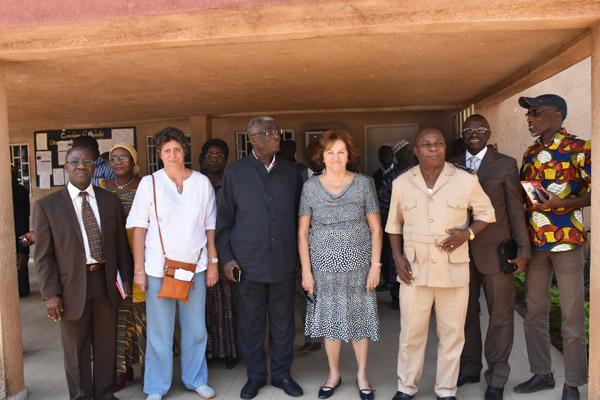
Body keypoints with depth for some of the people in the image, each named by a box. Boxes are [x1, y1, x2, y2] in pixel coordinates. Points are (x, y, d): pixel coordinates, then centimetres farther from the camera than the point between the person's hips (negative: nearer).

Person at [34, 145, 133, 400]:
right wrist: (50, 293, -9)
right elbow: (43, 255, -3)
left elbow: (121, 243, 8)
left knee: (106, 342, 14)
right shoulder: (47, 205, -1)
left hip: (106, 281, 3)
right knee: (76, 348, 11)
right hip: (72, 285, -2)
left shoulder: (110, 201, 6)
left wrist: (126, 277, 4)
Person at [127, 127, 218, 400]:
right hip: (159, 267, -1)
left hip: (195, 266, 2)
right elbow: (139, 227, -2)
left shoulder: (202, 182, 4)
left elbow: (210, 225, 7)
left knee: (196, 329, 11)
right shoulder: (149, 183, -1)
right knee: (159, 331, 8)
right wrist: (139, 269, -5)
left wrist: (213, 262, 5)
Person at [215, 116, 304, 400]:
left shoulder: (291, 171, 6)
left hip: (284, 260, 2)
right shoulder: (235, 172, 1)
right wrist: (226, 257, -2)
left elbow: (299, 215, 11)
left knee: (283, 320, 11)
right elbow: (224, 218, 4)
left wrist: (301, 253, 7)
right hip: (248, 261, -1)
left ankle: (282, 373, 30)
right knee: (251, 322, 9)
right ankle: (255, 375, 29)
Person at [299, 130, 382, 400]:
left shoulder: (362, 183, -1)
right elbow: (302, 233, 2)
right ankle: (334, 374, 31)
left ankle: (362, 375, 29)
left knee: (359, 318, 8)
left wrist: (375, 266, -5)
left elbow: (376, 228, 1)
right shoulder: (310, 187, 0)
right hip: (324, 265, 1)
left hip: (357, 264, 0)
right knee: (329, 320, 10)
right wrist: (306, 271, -3)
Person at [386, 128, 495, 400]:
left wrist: (468, 233, -8)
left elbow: (486, 212, 11)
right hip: (415, 270, 0)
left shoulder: (466, 181, 0)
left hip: (454, 270, 0)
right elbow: (394, 224, 13)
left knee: (452, 333, 10)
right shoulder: (401, 183, 4)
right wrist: (397, 257, 2)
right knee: (411, 332, 7)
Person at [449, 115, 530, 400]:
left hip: (494, 251, -2)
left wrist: (523, 249, -6)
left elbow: (516, 209, -1)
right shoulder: (451, 166, 8)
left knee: (500, 316, 6)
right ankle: (470, 368, 30)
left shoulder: (506, 165, 1)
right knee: (466, 313, 12)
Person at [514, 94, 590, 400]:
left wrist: (563, 203, -23)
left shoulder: (580, 148, -4)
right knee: (534, 312, 11)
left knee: (572, 315, 2)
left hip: (567, 240, -6)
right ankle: (542, 373, 26)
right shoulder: (530, 153, 14)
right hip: (534, 241, 6)